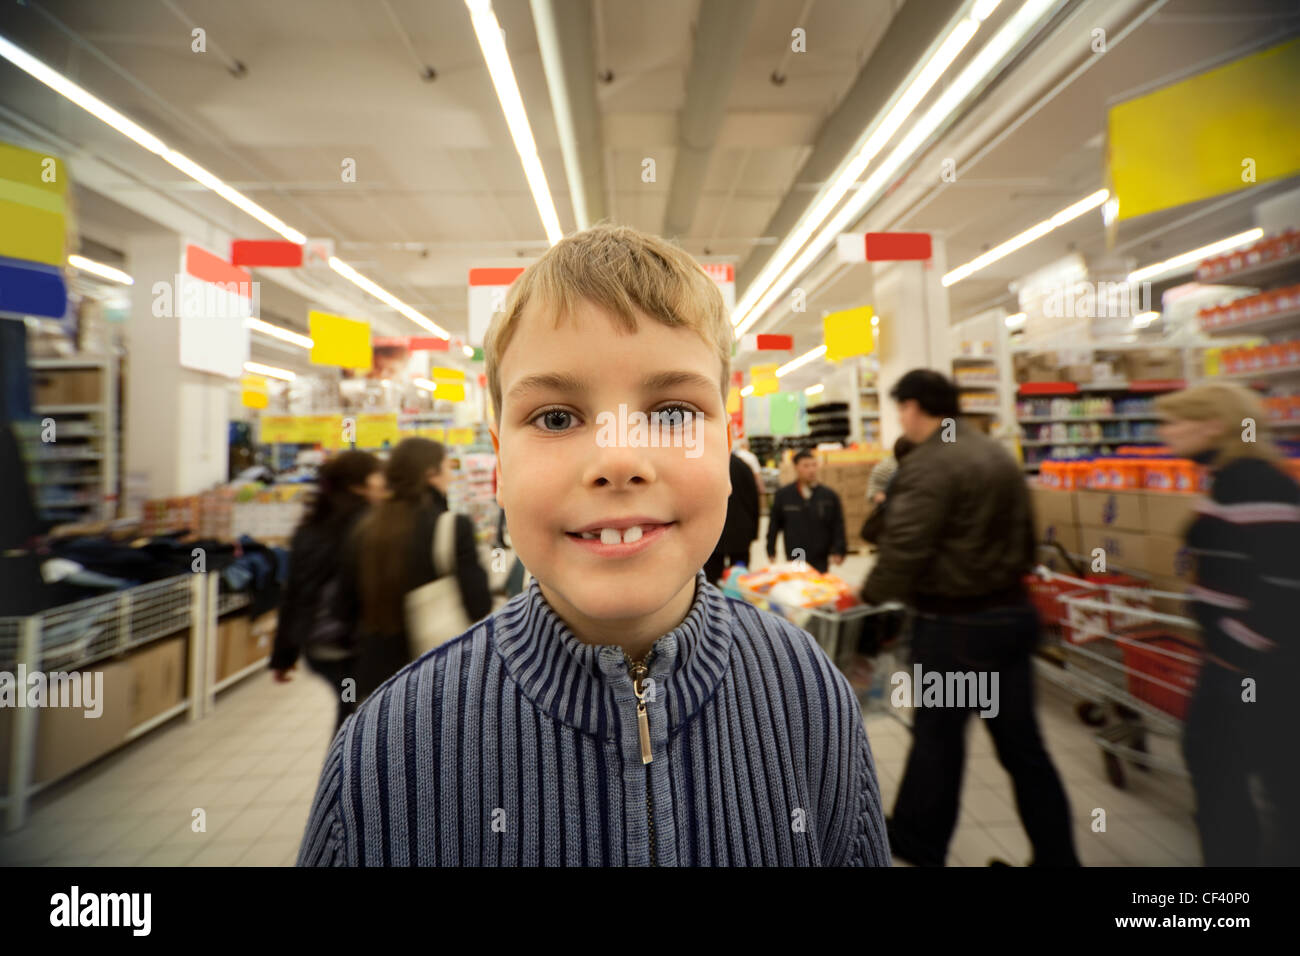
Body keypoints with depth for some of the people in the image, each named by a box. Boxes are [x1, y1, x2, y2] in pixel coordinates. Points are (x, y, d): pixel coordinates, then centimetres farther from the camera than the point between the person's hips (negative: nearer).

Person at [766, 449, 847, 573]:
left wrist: (838, 551, -6)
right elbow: (774, 525, 5)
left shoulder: (829, 496, -1)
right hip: (794, 561, 0)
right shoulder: (782, 495, -1)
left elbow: (838, 526, 2)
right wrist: (771, 551, 7)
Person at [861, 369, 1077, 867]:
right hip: (1013, 611, 8)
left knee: (937, 736, 10)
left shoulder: (928, 465, -18)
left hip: (954, 623, -8)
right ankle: (1056, 854, 28)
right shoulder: (999, 455, 10)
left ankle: (918, 842, 31)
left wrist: (870, 592, -7)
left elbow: (904, 550, -23)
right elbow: (1025, 537, 16)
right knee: (1021, 742, 16)